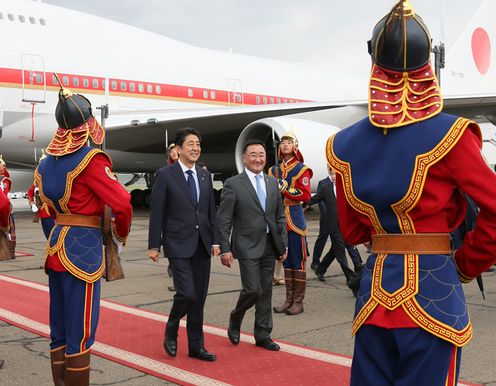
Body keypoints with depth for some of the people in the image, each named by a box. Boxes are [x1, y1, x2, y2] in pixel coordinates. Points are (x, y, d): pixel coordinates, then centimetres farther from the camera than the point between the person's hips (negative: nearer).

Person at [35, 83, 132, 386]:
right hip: (83, 247, -8)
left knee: (59, 330, 15)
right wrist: (121, 235, -1)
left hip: (57, 244, 8)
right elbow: (122, 203, -18)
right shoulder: (90, 159, -14)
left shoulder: (49, 160, 9)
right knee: (80, 332, -1)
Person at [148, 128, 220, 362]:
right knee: (187, 294, -12)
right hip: (179, 246, -5)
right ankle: (171, 333, 16)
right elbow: (156, 212, -5)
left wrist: (215, 240, 8)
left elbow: (211, 211, 14)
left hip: (202, 246, 5)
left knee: (199, 299, 9)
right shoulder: (165, 175, -5)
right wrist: (153, 245, -7)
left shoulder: (205, 175, 12)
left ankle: (196, 346, 19)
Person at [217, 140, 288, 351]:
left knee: (266, 291, 9)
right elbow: (223, 220, -7)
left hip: (269, 247, 5)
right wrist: (225, 249, -12)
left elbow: (280, 216, 14)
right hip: (247, 246, -5)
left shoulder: (273, 183, 10)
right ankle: (235, 320, 20)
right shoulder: (233, 184, -6)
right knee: (252, 289, -9)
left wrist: (283, 244, 9)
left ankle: (262, 335, 20)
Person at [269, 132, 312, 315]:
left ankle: (298, 302, 3)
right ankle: (289, 299, 17)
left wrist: (285, 189, -17)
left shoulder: (301, 169, -2)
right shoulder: (274, 170, 14)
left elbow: (306, 195, -10)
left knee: (298, 261, -2)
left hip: (295, 218, -5)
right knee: (286, 260, 11)